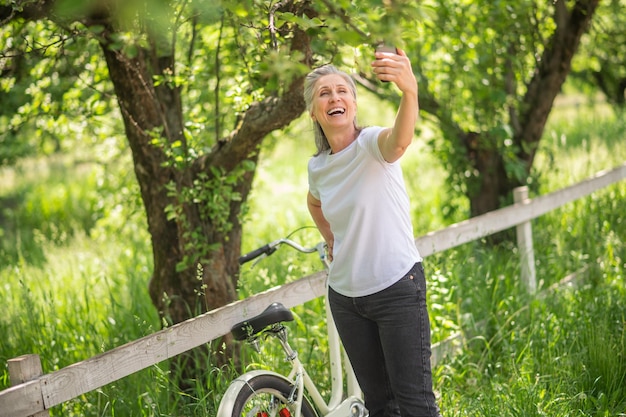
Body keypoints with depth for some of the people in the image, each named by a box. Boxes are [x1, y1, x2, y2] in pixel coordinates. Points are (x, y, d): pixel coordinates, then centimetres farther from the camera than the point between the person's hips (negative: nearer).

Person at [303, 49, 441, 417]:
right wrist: (331, 241, 12)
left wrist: (410, 90, -60)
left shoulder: (371, 144, -14)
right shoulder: (318, 167, 5)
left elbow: (400, 139, -40)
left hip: (397, 288, -6)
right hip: (346, 295, 6)